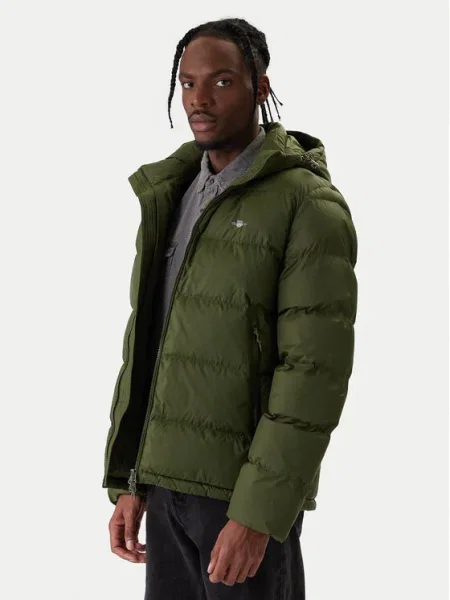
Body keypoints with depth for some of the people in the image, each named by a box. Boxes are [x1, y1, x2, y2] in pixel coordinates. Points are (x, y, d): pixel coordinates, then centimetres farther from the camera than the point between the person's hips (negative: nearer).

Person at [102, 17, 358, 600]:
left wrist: (256, 515, -19)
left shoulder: (309, 206, -11)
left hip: (246, 490, -6)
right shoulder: (170, 199, 11)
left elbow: (315, 371, -17)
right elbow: (142, 344, 13)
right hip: (166, 483, 6)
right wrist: (127, 482, 8)